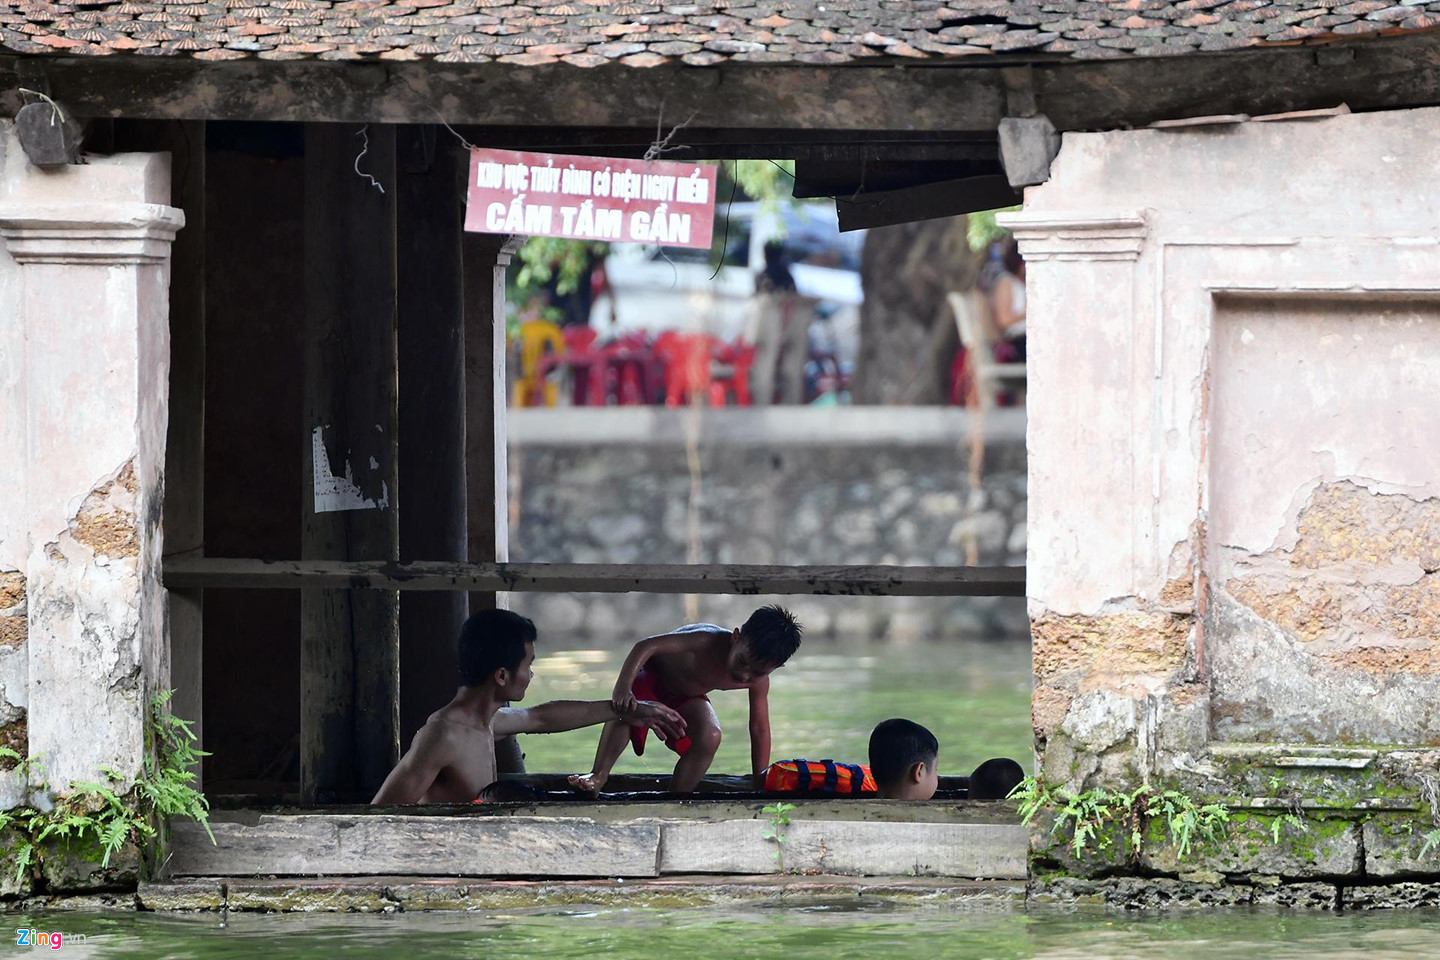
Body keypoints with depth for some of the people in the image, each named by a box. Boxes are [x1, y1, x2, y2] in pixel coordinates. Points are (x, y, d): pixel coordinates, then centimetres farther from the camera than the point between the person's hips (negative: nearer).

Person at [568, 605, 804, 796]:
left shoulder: (758, 681, -23)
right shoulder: (707, 641, -40)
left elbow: (760, 729, -11)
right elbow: (646, 646, -46)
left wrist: (761, 780, -13)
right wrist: (623, 687, -59)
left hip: (686, 698, 4)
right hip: (649, 676, -4)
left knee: (710, 738, -26)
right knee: (625, 708, -38)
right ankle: (598, 776, -36)